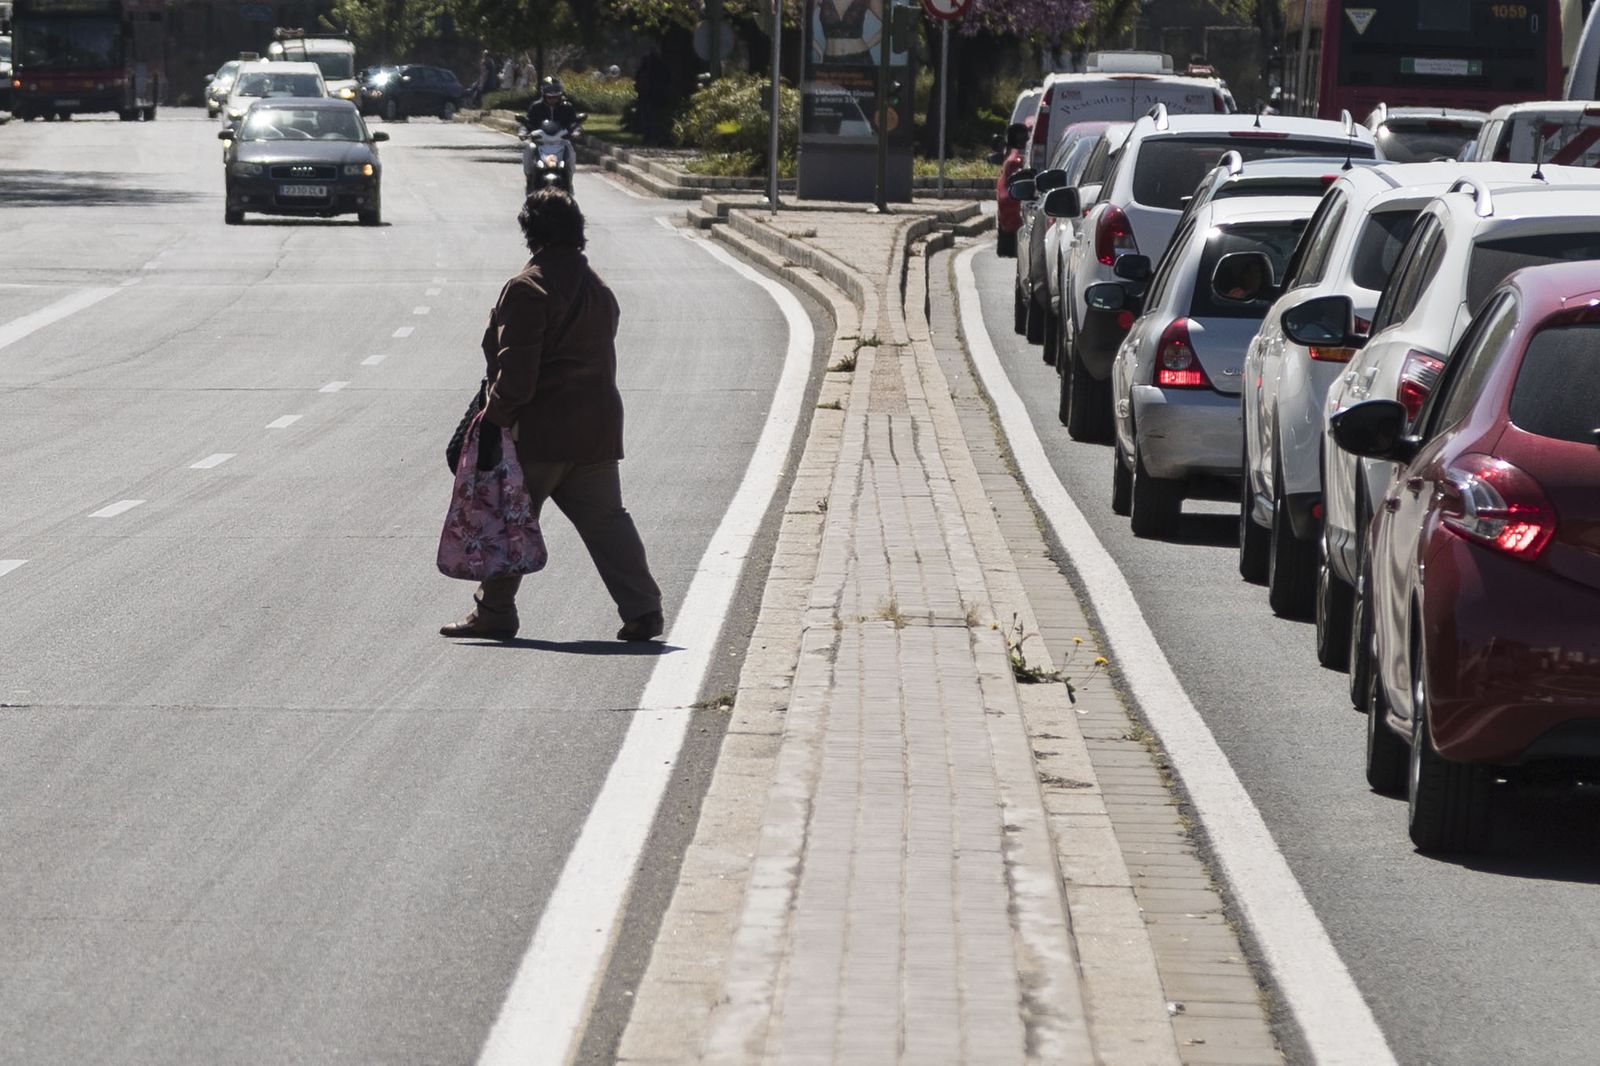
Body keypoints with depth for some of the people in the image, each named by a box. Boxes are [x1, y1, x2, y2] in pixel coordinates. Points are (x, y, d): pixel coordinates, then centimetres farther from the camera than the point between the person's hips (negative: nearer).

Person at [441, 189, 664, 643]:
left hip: (539, 434, -7)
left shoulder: (527, 289, -14)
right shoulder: (598, 288, 12)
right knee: (606, 520, 8)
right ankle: (643, 610, 1)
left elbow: (516, 369, -19)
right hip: (597, 429, 7)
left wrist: (494, 417, -12)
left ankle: (494, 612, 12)